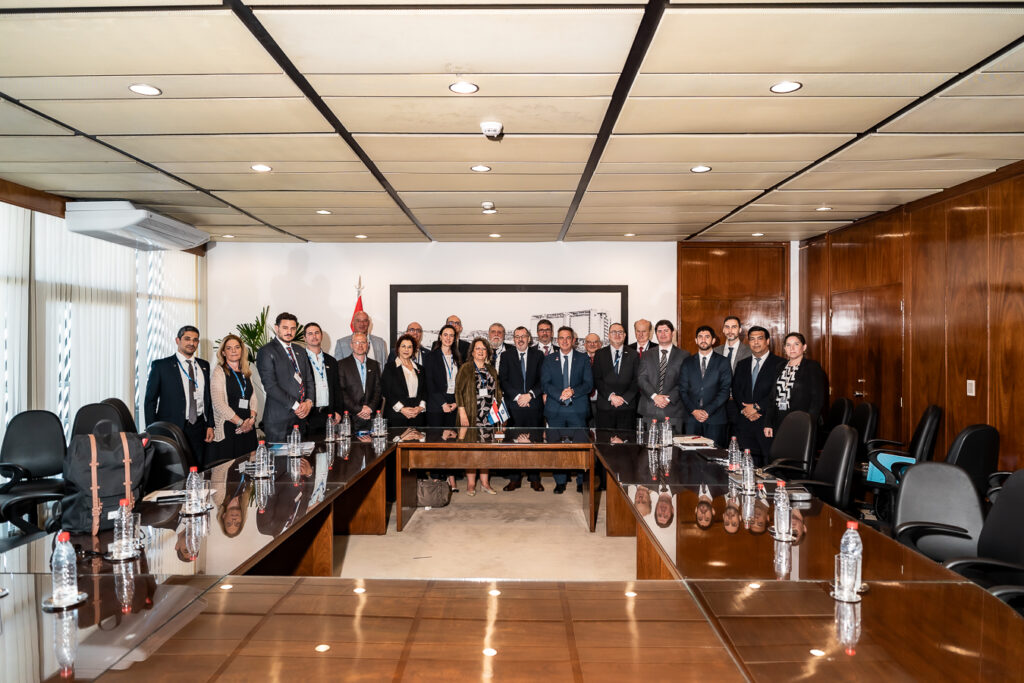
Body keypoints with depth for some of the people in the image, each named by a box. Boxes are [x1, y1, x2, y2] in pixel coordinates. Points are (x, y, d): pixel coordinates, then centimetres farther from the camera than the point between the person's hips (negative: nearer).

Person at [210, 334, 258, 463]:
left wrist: (252, 418, -3)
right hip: (227, 430, -5)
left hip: (248, 429, 5)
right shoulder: (218, 373, -3)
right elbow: (219, 404, -11)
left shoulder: (247, 372, 16)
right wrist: (240, 422, -12)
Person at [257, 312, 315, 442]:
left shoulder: (300, 351, 18)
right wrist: (295, 406, -13)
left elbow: (309, 380, 18)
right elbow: (270, 385, -12)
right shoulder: (266, 352, -4)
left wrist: (308, 402, -2)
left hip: (301, 417, 6)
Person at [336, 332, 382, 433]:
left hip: (371, 417, 3)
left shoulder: (374, 364, 16)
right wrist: (358, 409, -10)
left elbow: (378, 389, 11)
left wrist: (371, 408, -5)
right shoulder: (342, 364, 4)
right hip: (351, 417, -3)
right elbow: (342, 391, -4)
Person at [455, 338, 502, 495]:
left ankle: (485, 481, 13)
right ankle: (471, 483, 5)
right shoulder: (465, 368, 1)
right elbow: (458, 391, -4)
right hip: (471, 415, -4)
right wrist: (462, 413, -12)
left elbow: (497, 392, 18)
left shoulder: (491, 370, 15)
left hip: (489, 416, 4)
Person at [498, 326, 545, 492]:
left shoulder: (538, 355, 8)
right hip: (514, 406, 0)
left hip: (534, 405, 0)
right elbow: (503, 380, 1)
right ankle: (514, 479, 9)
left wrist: (530, 394, -10)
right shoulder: (507, 357, 8)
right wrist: (517, 396, -10)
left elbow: (543, 379, 2)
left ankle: (534, 479, 12)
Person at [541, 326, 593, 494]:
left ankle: (582, 482, 10)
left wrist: (573, 391, -16)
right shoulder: (549, 360, 11)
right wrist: (560, 394, -16)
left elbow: (588, 383, 1)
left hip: (577, 409, -1)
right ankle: (560, 481, 13)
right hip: (555, 409, 1)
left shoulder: (583, 359, 8)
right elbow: (545, 383, 1)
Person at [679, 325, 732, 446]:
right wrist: (694, 411, -7)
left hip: (715, 419, -2)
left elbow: (725, 391, -2)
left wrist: (707, 411, -11)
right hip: (692, 419, 2)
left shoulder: (722, 362, 6)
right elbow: (683, 390, 7)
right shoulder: (688, 363, 13)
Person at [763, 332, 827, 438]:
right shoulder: (780, 367, 14)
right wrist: (768, 423, 7)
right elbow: (772, 397, 14)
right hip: (779, 424, 4)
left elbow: (818, 400, -8)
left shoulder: (813, 367, -1)